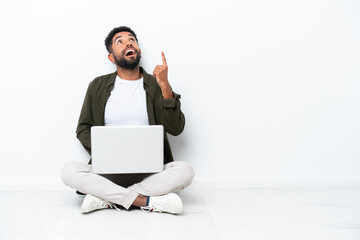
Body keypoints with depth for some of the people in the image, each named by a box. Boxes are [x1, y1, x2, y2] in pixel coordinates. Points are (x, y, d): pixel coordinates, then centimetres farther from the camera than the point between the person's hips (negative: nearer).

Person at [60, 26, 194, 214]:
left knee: (185, 171, -28)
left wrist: (164, 86, -13)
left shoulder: (155, 85, 6)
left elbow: (176, 129, -5)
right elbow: (83, 129, 12)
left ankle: (107, 199, -23)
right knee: (68, 171, -26)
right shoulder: (98, 86, 10)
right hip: (108, 170, 1)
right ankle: (147, 202, -26)